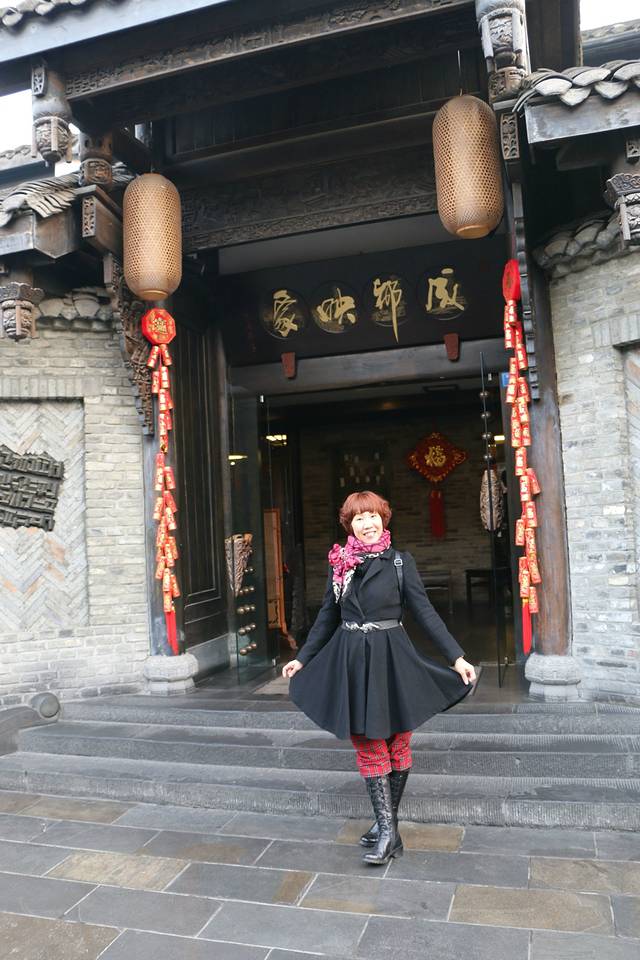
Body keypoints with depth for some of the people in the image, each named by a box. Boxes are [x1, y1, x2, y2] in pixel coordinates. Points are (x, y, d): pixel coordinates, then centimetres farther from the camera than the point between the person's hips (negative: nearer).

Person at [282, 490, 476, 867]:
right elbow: (327, 617, 12)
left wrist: (457, 657, -11)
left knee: (396, 743, 8)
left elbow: (425, 612, -5)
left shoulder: (400, 561, -4)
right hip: (351, 660, 3)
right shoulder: (339, 563, 5)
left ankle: (388, 824, 22)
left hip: (391, 659, -2)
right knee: (368, 745, 5)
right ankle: (388, 829, 15)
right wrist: (303, 658, 14)